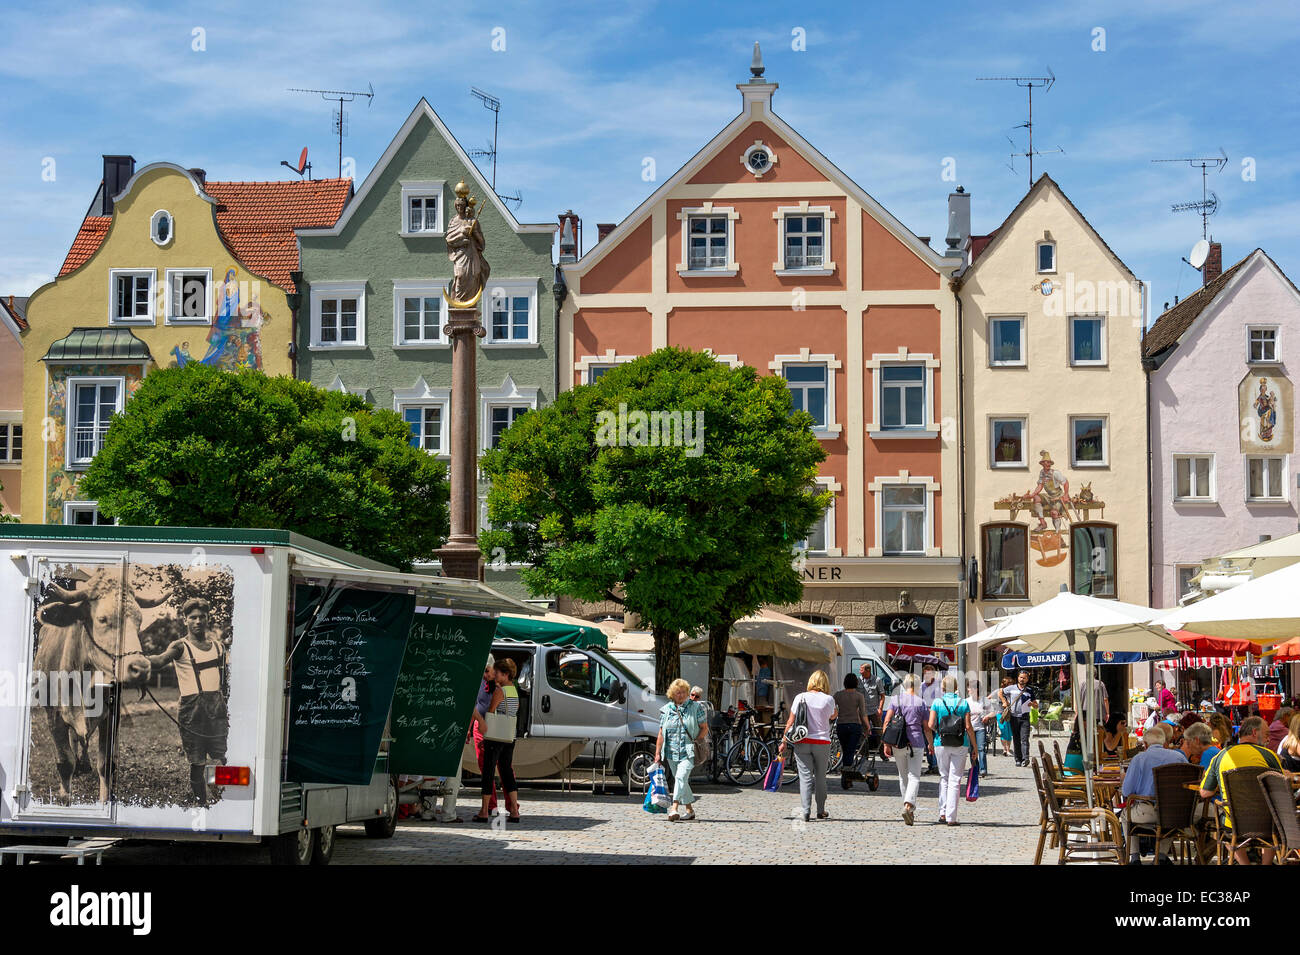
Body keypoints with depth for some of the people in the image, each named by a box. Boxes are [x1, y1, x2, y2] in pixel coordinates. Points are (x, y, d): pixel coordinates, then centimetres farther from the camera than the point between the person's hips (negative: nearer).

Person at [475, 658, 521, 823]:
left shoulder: (499, 691, -12)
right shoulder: (514, 690, 11)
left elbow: (490, 713, -10)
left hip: (496, 736, -7)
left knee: (488, 772, -1)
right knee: (507, 772, 11)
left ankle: (484, 811, 1)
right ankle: (514, 811, 5)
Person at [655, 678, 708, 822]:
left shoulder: (696, 707, 2)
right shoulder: (666, 710, 9)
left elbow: (704, 728, 4)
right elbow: (661, 733, 10)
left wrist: (696, 741, -10)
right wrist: (657, 753, 6)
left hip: (688, 751, -4)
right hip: (671, 751, 4)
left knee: (681, 777, -20)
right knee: (680, 781, 11)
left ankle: (675, 809, -27)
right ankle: (690, 810, 24)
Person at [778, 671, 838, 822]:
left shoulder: (800, 697, -2)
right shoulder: (828, 699, -3)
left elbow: (791, 721, -2)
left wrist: (784, 741, 4)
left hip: (802, 742, 0)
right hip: (822, 743, 0)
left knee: (805, 777, -1)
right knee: (820, 777, 13)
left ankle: (805, 811, -10)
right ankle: (821, 811, 21)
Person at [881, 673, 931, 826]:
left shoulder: (895, 700, 3)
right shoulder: (921, 703, -1)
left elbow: (887, 721, -4)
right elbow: (926, 727, 4)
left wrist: (886, 743, -2)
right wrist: (930, 743, 19)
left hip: (897, 744, 2)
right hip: (916, 743, -2)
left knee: (903, 776, 15)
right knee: (914, 776, -2)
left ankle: (909, 809, 22)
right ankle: (908, 805, -24)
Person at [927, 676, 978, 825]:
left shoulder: (937, 703, -1)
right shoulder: (963, 703, 0)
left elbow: (931, 725, -5)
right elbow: (968, 727, -4)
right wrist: (974, 747, 3)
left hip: (941, 744, 0)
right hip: (960, 745, 0)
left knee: (944, 778, 15)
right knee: (955, 780, 3)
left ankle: (943, 813, 10)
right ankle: (951, 817, -1)